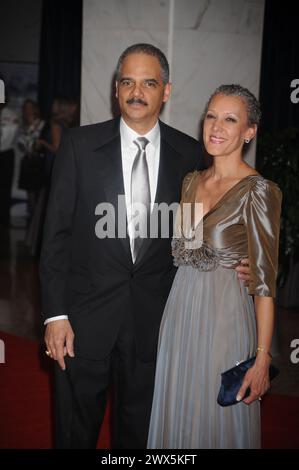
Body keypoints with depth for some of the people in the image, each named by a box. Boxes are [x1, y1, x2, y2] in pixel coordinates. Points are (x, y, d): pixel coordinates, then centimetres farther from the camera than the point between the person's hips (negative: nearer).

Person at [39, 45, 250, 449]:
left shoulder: (190, 154, -1)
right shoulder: (79, 145, -5)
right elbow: (56, 233, -5)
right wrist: (55, 313, -9)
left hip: (153, 317, 2)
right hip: (85, 312, -1)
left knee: (138, 427, 20)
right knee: (75, 429, 15)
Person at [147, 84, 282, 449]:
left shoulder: (258, 192, -14)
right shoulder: (191, 181, 6)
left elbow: (264, 281, -16)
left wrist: (262, 358, -16)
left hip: (224, 317, -6)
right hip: (179, 310, 6)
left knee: (216, 420, 11)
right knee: (175, 414, 19)